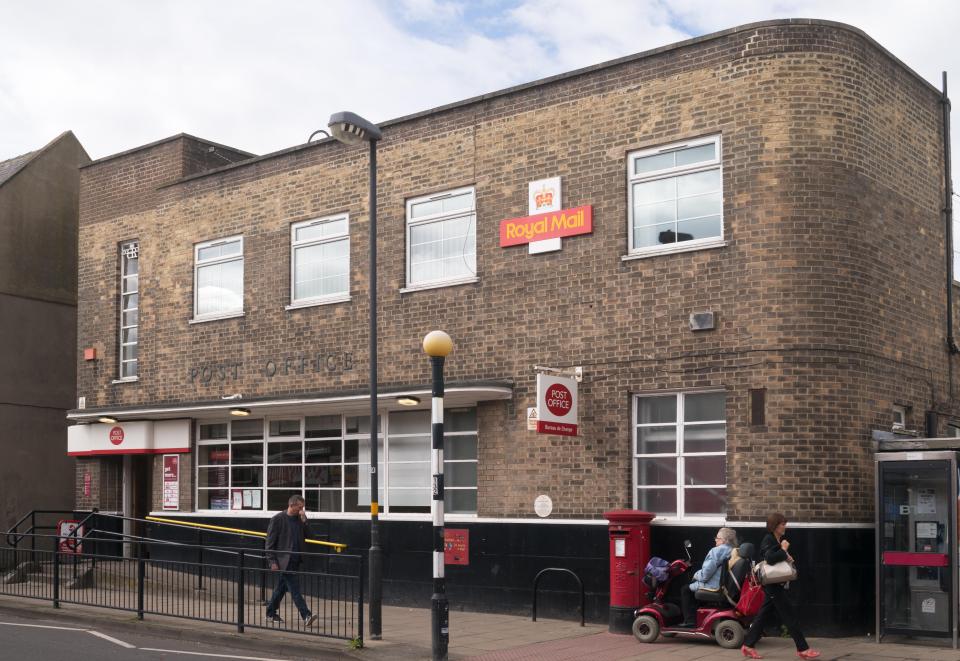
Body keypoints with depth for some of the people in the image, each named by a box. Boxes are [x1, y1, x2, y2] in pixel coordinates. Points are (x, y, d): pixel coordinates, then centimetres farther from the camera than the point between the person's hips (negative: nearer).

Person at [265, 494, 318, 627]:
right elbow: (270, 541, -7)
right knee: (295, 589, -11)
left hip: (295, 560, 7)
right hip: (284, 560, -7)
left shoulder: (300, 519, 10)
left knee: (281, 587, 15)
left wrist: (304, 521, -8)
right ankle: (306, 616, -16)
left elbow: (309, 535, 5)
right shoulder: (278, 519, -8)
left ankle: (271, 614, 27)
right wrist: (272, 561, -12)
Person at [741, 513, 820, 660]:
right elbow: (770, 558, -31)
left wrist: (787, 556, 1)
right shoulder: (768, 540, -15)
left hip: (776, 585, 9)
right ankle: (803, 649, -1)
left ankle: (748, 646, 14)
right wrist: (784, 550, -18)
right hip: (773, 585, -9)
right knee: (790, 616, -5)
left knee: (763, 615, 10)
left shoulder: (779, 540, 13)